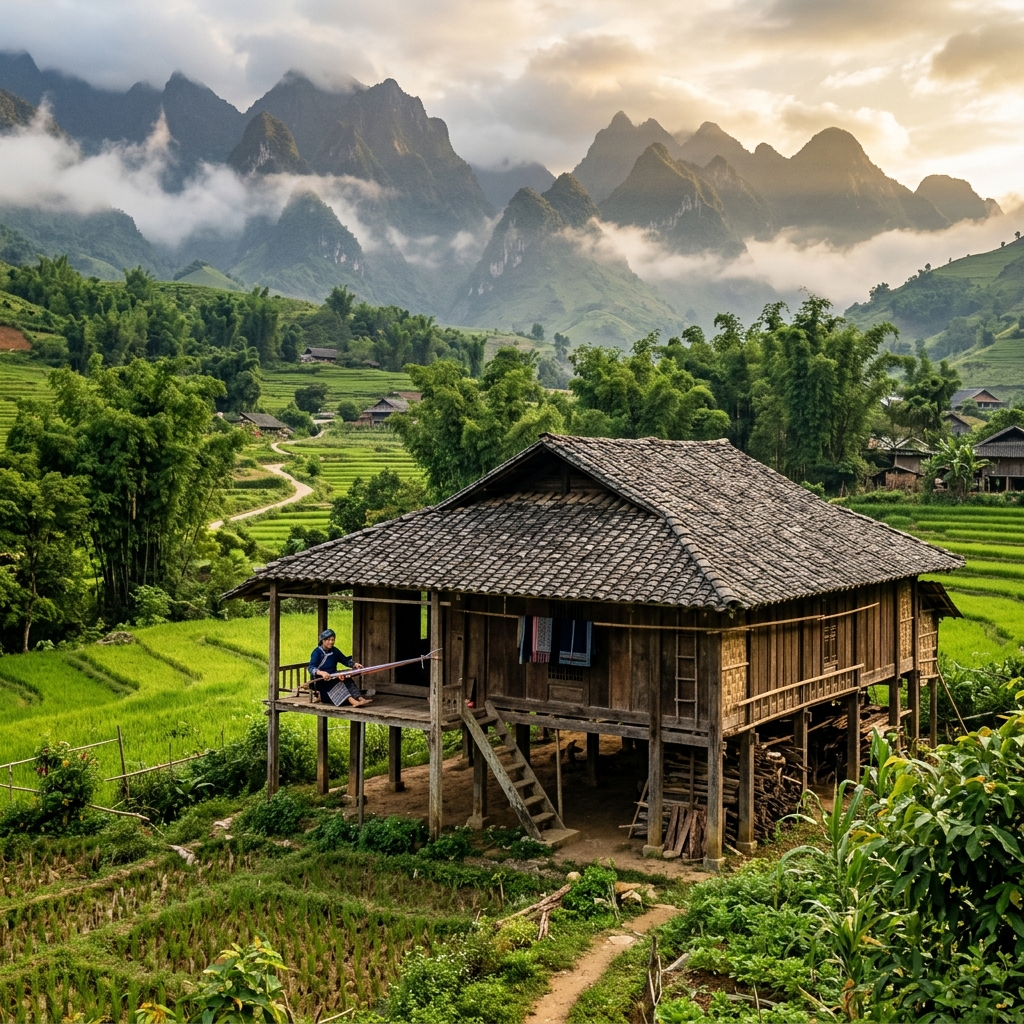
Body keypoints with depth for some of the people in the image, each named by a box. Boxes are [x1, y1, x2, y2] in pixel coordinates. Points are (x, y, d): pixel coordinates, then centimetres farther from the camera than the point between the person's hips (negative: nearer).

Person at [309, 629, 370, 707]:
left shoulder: (334, 651, 12)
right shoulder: (317, 652, -8)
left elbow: (345, 660, 21)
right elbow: (311, 668, -21)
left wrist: (354, 664, -1)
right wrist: (322, 673, -40)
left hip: (333, 678, 6)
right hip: (320, 680, -6)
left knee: (348, 681, -22)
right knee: (337, 684, -34)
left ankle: (360, 698, -40)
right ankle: (352, 701, -52)